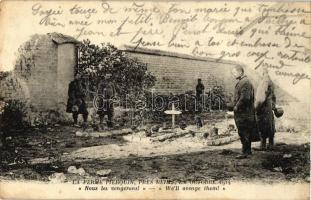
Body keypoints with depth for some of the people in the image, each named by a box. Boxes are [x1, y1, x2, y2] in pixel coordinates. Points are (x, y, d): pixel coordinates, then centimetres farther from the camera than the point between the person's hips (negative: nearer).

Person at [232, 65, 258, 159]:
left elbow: (245, 98, -24)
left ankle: (245, 152, -2)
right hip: (245, 112, 11)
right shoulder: (241, 82, 17)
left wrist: (237, 106, -15)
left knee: (243, 133, -6)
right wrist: (236, 106, 14)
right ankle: (248, 150, 24)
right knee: (246, 133, 16)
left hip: (243, 112, -11)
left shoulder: (245, 82, -16)